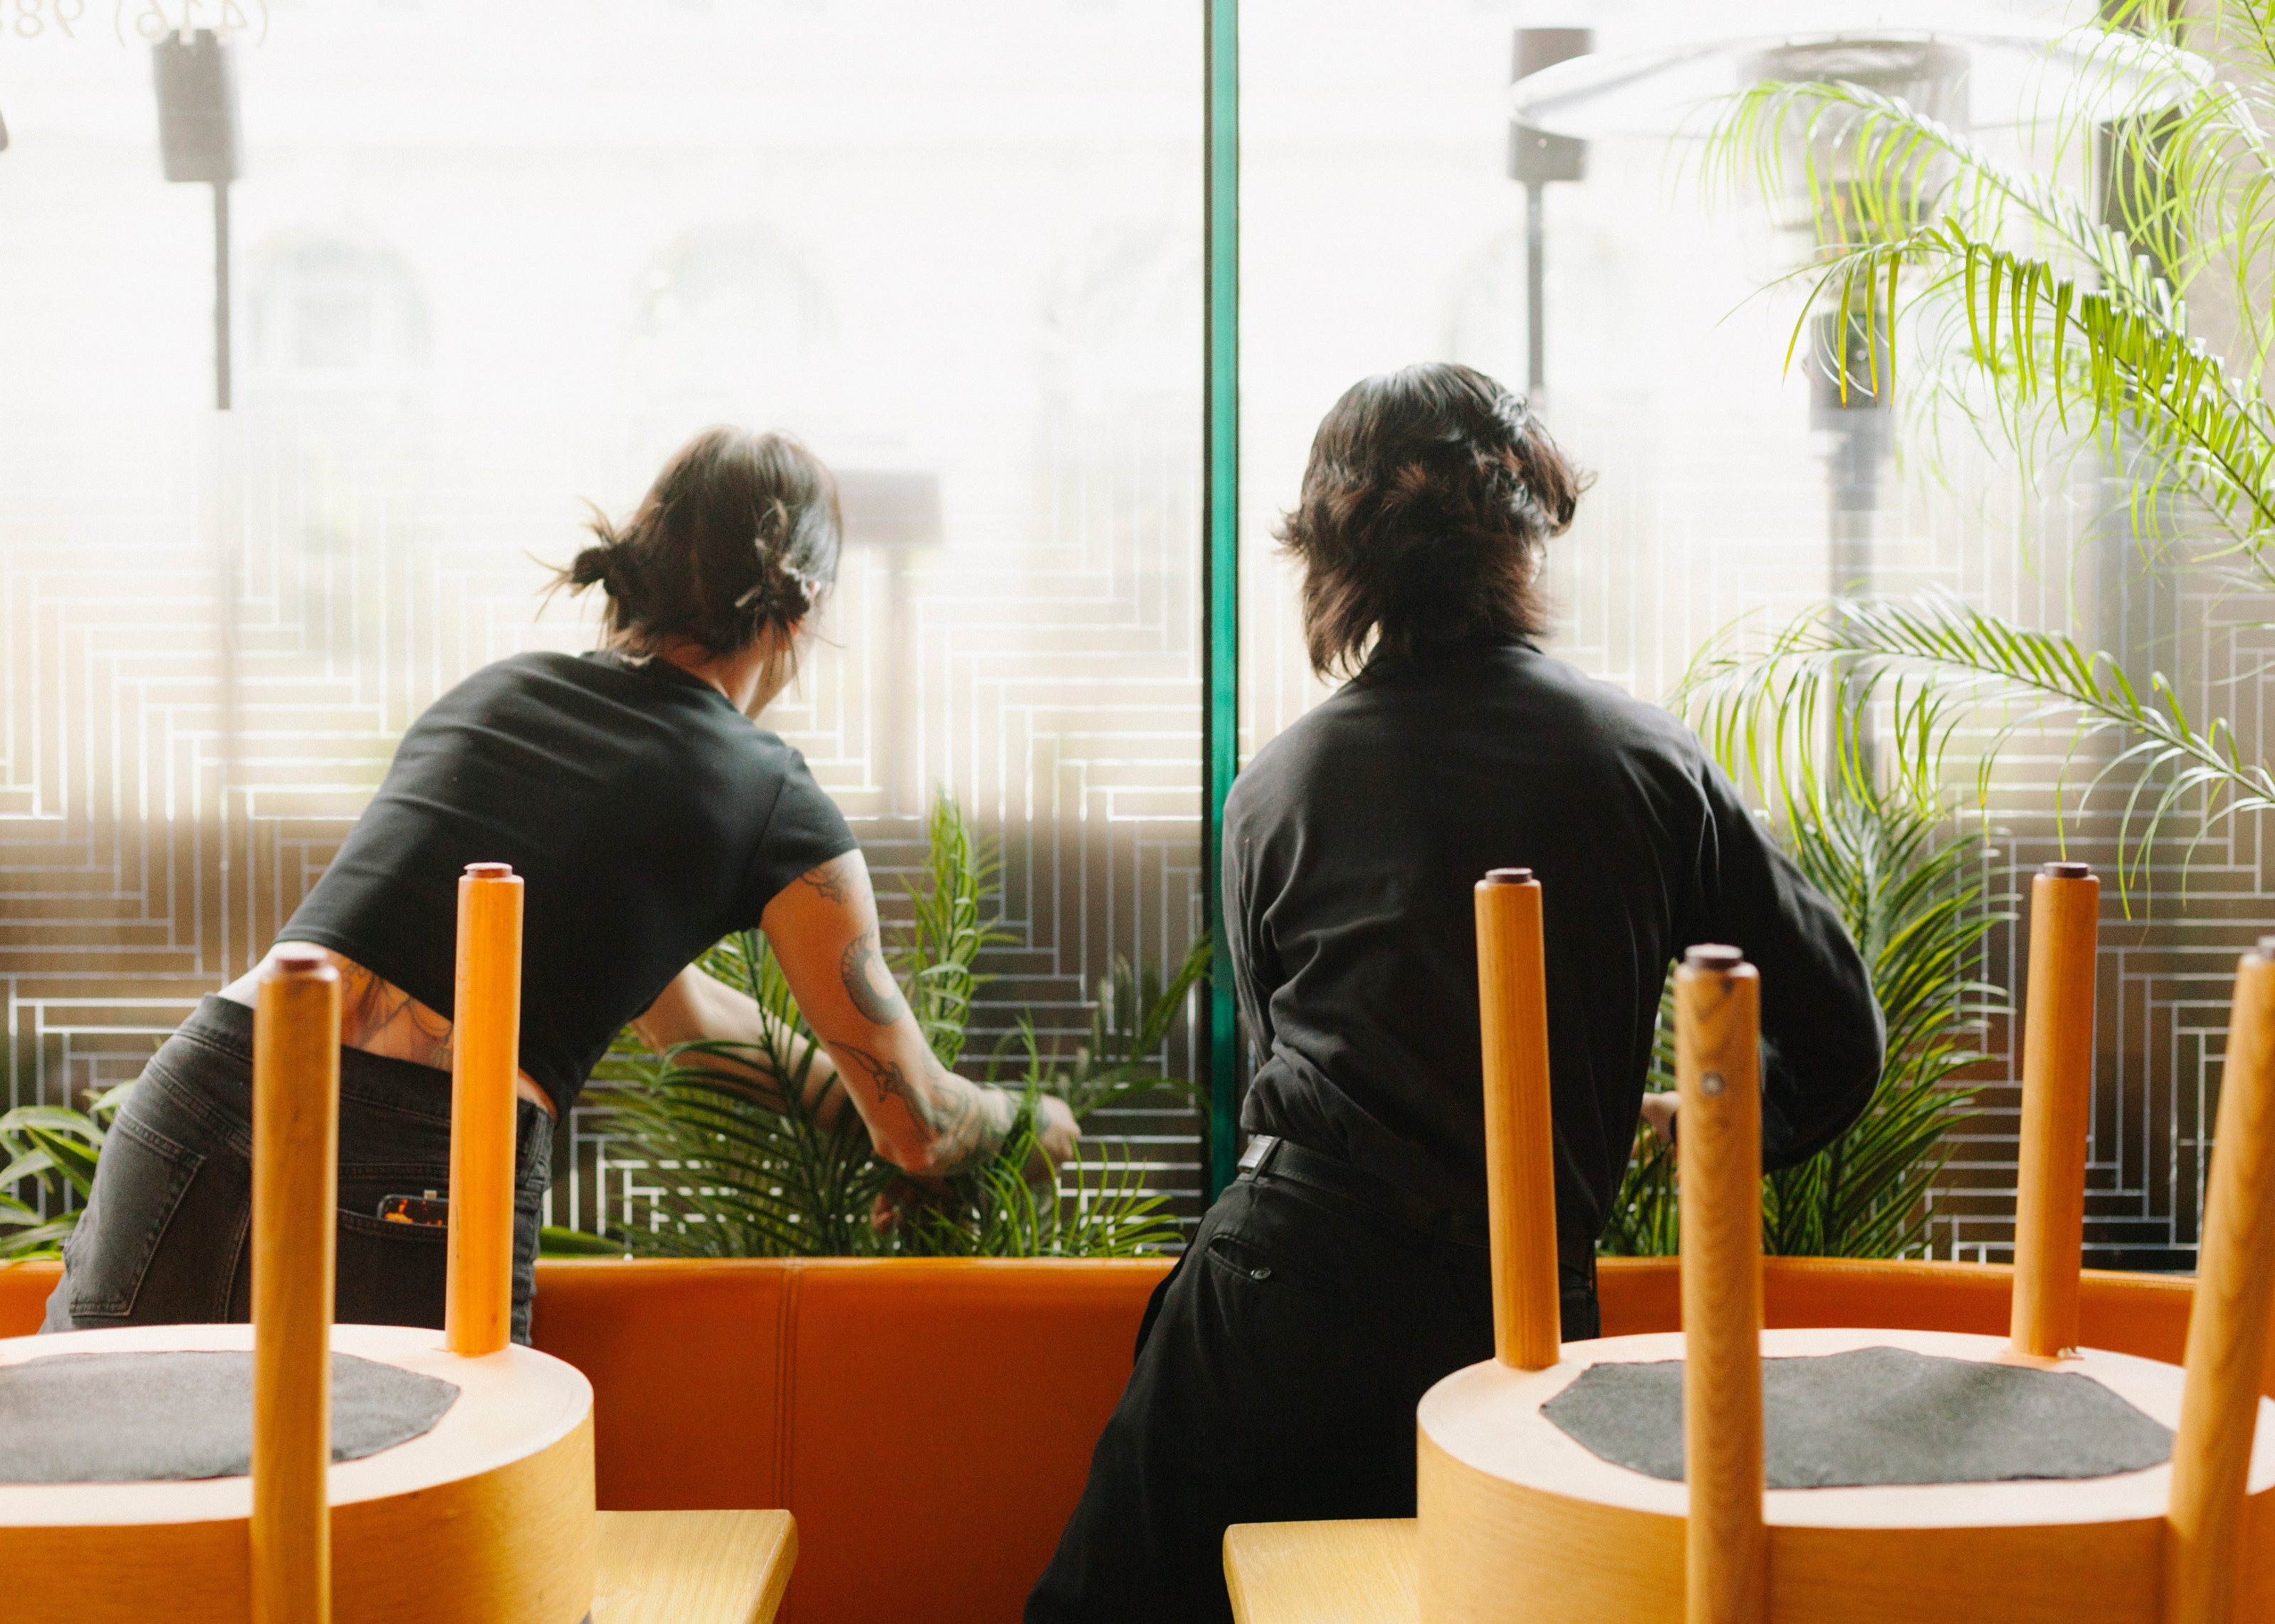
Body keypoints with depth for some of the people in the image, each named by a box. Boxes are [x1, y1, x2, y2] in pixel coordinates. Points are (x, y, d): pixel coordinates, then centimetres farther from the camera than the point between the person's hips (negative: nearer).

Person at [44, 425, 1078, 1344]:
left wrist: (836, 1085, 45)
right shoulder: (778, 810, 5)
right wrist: (1030, 1118, 35)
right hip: (420, 1189, -5)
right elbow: (919, 1131, 14)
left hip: (199, 1095, 5)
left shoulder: (491, 692, 22)